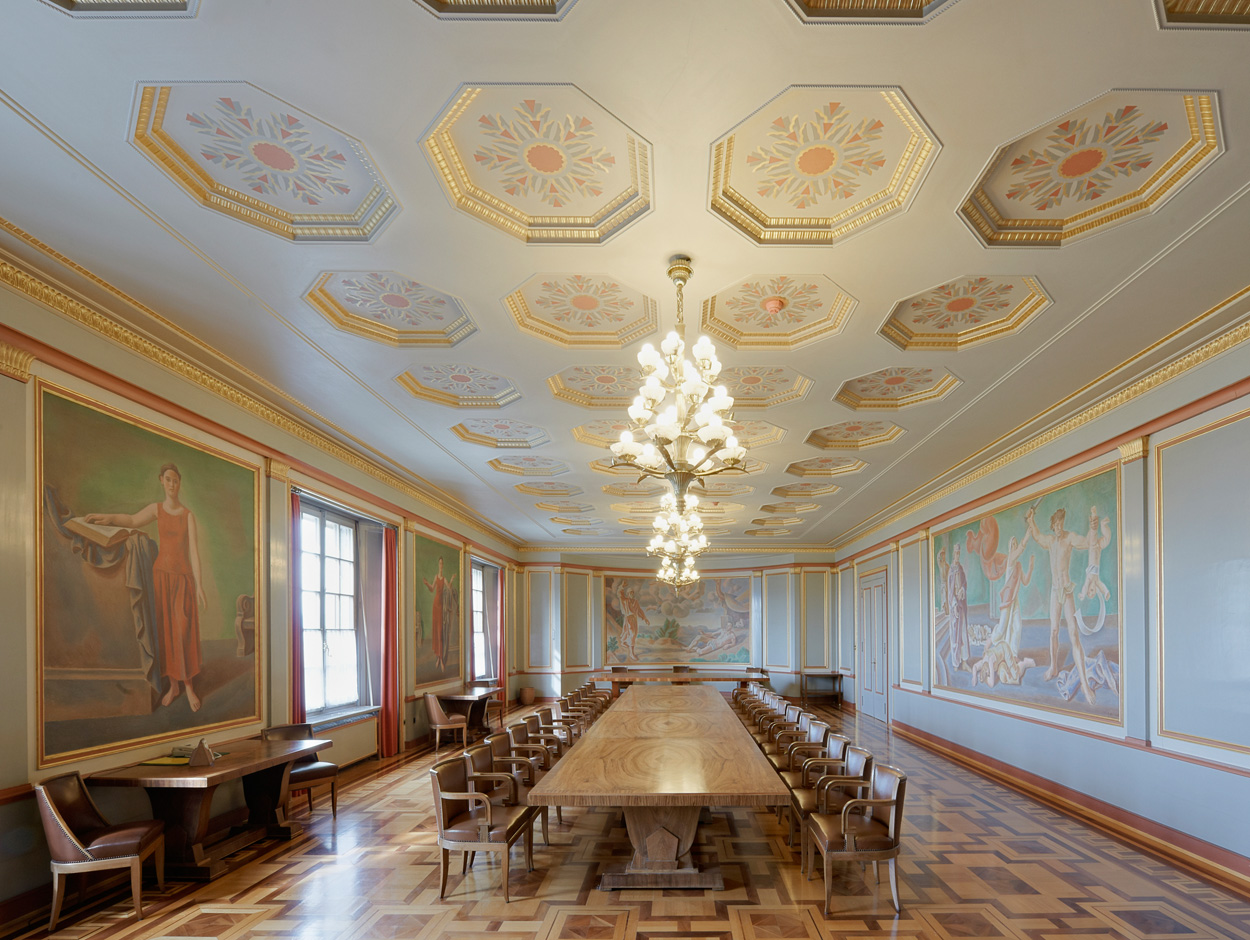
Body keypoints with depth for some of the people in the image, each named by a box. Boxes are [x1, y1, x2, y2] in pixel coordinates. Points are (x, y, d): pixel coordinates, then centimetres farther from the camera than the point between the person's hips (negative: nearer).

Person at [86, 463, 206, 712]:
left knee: (185, 631, -5)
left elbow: (194, 550, -7)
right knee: (166, 630, 6)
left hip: (183, 577, -2)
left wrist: (199, 585, -11)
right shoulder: (156, 508, 4)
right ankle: (173, 685, 16)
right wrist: (109, 517, -35)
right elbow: (133, 520, -14)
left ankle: (188, 686, 4)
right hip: (161, 574, 2)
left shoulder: (189, 514, -1)